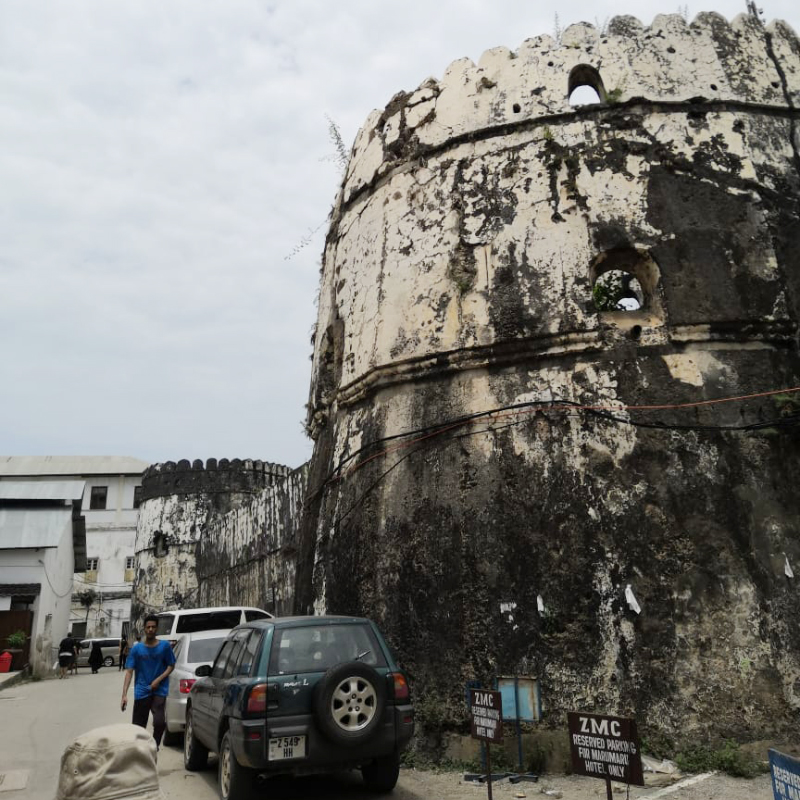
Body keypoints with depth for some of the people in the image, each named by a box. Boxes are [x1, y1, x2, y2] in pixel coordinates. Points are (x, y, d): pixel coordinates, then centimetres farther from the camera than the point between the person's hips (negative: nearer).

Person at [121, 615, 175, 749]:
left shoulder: (165, 646, 1)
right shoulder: (136, 648, 1)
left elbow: (171, 666, 6)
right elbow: (129, 671, -2)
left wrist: (158, 680, -10)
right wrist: (124, 694, -12)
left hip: (159, 690, -1)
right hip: (141, 692, 1)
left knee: (159, 721, -18)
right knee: (138, 726, 4)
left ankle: (155, 745, 9)